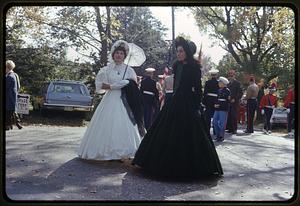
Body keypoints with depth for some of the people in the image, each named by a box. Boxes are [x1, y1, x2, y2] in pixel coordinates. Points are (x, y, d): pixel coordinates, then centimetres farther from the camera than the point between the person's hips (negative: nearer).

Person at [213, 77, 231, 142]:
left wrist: (219, 105, -15)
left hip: (223, 109, -7)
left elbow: (227, 101, -12)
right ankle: (218, 135, 18)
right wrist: (215, 104, 1)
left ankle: (221, 136, 6)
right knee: (214, 122, 6)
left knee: (221, 123, -4)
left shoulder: (227, 91, -7)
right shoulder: (219, 90, 14)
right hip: (217, 109, 7)